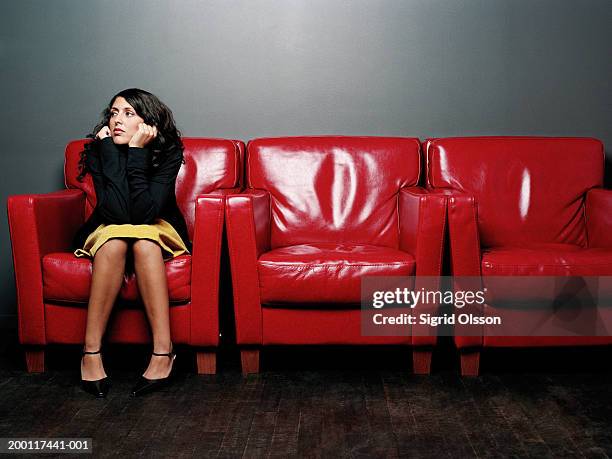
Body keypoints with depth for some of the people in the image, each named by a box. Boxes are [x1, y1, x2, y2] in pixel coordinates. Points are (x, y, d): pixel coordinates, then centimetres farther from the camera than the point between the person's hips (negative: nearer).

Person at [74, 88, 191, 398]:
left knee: (143, 241, -35)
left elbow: (144, 214, -29)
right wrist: (110, 151, -29)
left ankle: (163, 349, -37)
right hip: (108, 231, 1)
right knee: (115, 240, -34)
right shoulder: (98, 150, -15)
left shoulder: (168, 153, -17)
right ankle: (91, 351, -31)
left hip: (158, 232, -1)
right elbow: (116, 213, -28)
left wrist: (136, 151, -31)